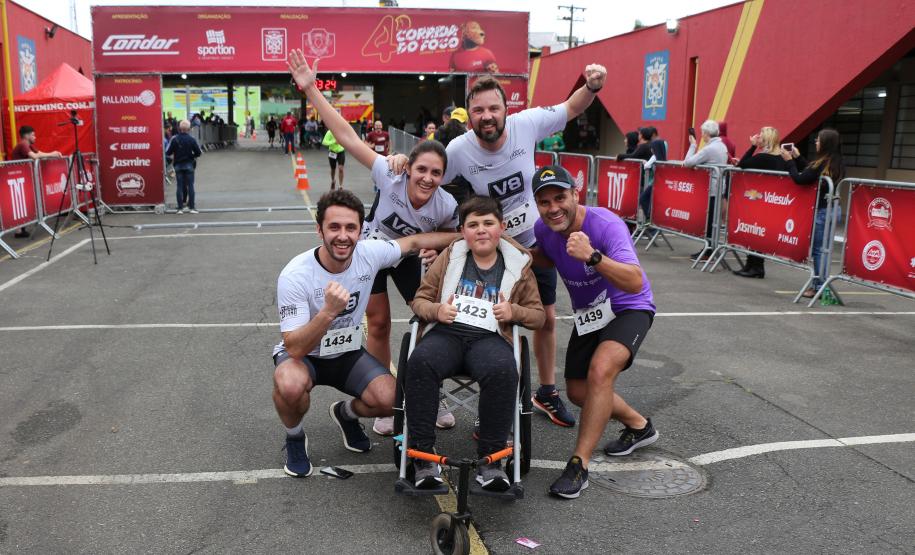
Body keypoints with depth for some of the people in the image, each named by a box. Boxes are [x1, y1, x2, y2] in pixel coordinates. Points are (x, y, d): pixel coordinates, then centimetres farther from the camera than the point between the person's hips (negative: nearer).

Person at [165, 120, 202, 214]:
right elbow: (198, 153, -6)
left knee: (180, 186, 6)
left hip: (178, 165, 1)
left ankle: (180, 207, 6)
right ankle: (192, 207, 3)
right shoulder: (191, 139, -9)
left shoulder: (174, 139, -7)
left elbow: (168, 153, -5)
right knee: (190, 186, 4)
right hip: (189, 165, -1)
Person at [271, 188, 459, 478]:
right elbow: (295, 348, -32)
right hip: (302, 354, -3)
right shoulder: (295, 276, -29)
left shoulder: (369, 253, -18)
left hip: (348, 353, 4)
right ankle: (294, 439, -1)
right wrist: (328, 311, -48)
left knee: (390, 399, -20)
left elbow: (413, 241, 3)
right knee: (291, 386, -37)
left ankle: (346, 414, 16)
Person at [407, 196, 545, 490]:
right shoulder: (450, 256, 16)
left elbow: (538, 315, 18)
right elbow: (420, 299, 18)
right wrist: (436, 310, -5)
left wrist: (514, 311, -4)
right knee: (420, 362, -35)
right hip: (447, 333, 1)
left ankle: (490, 459, -23)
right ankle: (422, 455, -26)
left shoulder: (518, 265, 14)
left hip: (489, 337, 0)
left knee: (503, 371, -37)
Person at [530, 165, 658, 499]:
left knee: (600, 370, -32)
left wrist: (593, 256, -58)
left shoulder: (606, 225, -31)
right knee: (578, 392, 12)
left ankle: (579, 465, -21)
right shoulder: (543, 229, -13)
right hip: (586, 313, 7)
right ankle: (639, 426, 39)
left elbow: (635, 283, -44)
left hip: (627, 308, -7)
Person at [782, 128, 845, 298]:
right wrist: (797, 157, 19)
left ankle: (819, 287, 4)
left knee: (818, 249, -1)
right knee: (822, 248, 14)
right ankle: (819, 284, 19)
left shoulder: (822, 163, -17)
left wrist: (789, 161, -4)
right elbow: (809, 171, 18)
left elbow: (799, 179, -14)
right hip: (833, 208, 9)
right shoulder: (837, 163, 9)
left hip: (822, 210, -9)